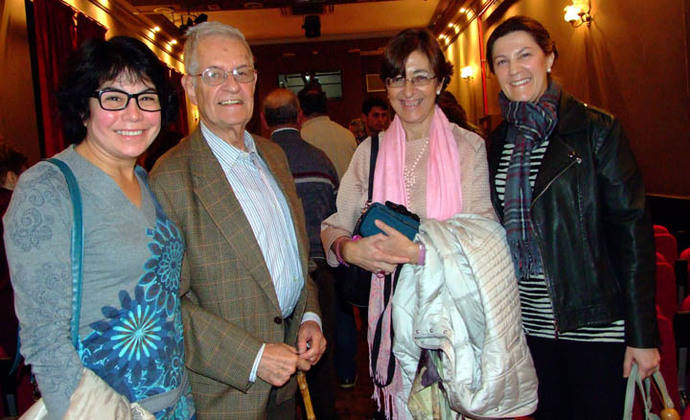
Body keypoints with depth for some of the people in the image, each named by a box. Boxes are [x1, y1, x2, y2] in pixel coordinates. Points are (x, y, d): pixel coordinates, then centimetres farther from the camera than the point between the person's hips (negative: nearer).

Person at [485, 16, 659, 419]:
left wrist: (642, 335, -12)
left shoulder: (596, 129, -8)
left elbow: (632, 230, -10)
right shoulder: (498, 141, 7)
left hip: (594, 322, -4)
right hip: (530, 322, 4)